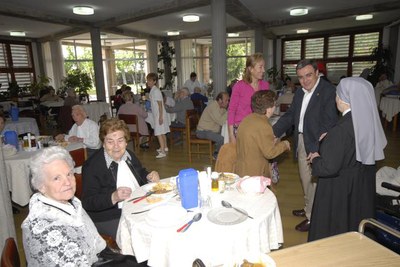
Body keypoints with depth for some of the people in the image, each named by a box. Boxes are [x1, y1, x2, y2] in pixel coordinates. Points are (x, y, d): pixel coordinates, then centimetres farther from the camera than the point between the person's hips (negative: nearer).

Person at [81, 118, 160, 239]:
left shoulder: (129, 155, 7)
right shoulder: (92, 166, -12)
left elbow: (141, 173, 24)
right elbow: (88, 203, -15)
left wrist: (150, 176, 0)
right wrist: (113, 197, -31)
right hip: (108, 218, -6)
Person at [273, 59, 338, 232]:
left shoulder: (328, 91, -15)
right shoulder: (299, 93, 10)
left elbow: (330, 121, -21)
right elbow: (289, 116, 10)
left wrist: (320, 148, -29)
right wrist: (273, 132, -2)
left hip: (317, 144, -8)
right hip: (301, 142, 8)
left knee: (316, 180, 3)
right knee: (305, 179, 21)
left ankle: (313, 217, 20)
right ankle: (309, 208, 41)